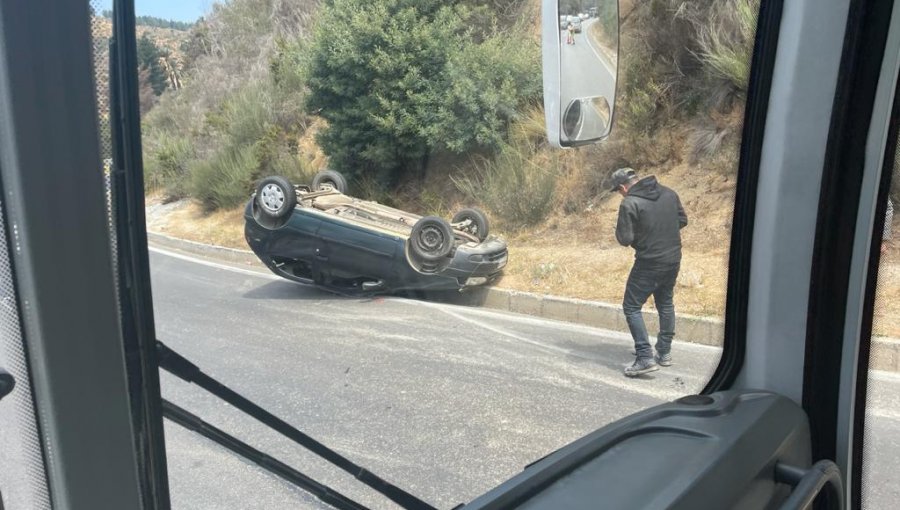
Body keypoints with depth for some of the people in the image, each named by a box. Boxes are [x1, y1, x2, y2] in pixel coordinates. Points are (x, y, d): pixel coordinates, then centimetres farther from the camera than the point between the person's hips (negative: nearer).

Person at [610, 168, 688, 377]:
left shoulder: (629, 204, -17)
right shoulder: (669, 193, 4)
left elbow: (624, 239, -17)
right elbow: (682, 220, 13)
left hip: (649, 264, -7)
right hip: (673, 260, 7)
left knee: (632, 307, 2)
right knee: (666, 304, 21)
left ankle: (646, 357, -5)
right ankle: (664, 352, 30)